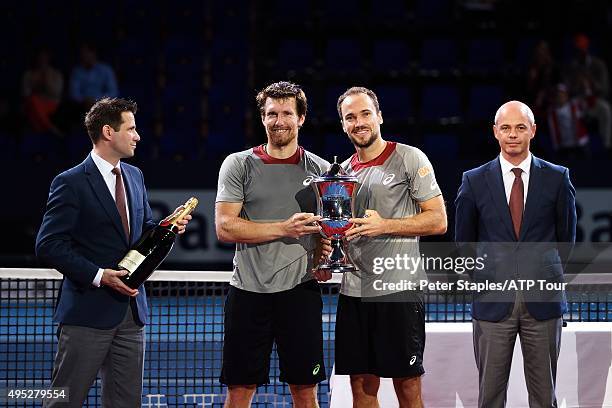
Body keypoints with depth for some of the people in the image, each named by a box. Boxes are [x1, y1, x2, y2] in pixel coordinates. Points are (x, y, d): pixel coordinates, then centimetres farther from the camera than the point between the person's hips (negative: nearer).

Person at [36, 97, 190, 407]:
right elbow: (48, 246, -13)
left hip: (131, 310, 7)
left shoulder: (134, 176, 14)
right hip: (88, 311, -7)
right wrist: (98, 275, -19)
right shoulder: (71, 183, -10)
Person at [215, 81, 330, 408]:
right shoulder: (238, 165, 3)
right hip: (249, 292, -1)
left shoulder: (320, 169, 9)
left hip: (300, 291, 1)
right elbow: (225, 227, -6)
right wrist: (284, 228, -14)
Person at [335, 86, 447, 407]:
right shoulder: (344, 171, 15)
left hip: (398, 288, -5)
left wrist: (384, 225, -16)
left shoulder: (410, 159, -2)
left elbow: (438, 221, -6)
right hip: (354, 292, 6)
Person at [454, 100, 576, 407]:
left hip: (543, 301, 0)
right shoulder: (474, 181, 4)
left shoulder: (557, 178, 3)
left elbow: (566, 237, 12)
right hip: (493, 302, 0)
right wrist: (484, 280, 11)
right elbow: (463, 241, 12)